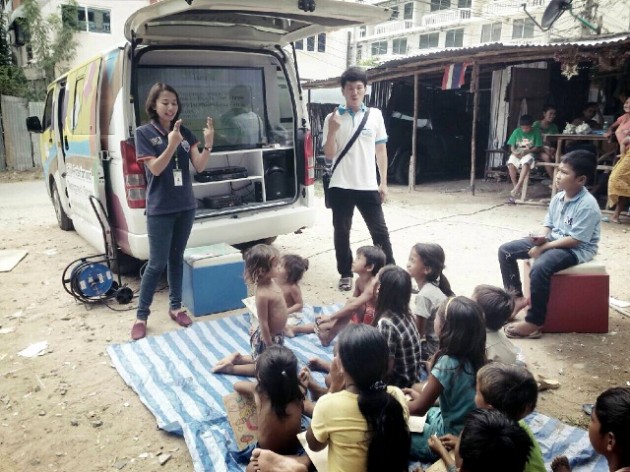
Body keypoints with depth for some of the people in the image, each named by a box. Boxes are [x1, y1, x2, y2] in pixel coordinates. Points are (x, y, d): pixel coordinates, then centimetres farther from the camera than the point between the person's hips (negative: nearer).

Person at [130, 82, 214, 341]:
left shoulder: (185, 132, 5)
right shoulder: (143, 133, -6)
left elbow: (199, 166, -2)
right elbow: (155, 169, -15)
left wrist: (208, 145, -20)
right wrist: (171, 145, -31)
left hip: (185, 206, 4)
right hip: (159, 209, -4)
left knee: (176, 258, 14)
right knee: (157, 263, -2)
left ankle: (175, 307, 26)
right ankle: (141, 315, 12)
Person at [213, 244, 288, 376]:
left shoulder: (271, 283, -4)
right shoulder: (263, 294, -33)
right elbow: (263, 323, -26)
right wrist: (270, 347, -19)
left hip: (277, 335, 9)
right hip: (269, 337, -9)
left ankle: (238, 358, 29)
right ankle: (230, 368, 16)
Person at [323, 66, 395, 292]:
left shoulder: (375, 115, 3)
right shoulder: (333, 118, 0)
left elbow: (381, 150, 7)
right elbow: (329, 155, -2)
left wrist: (383, 183, 4)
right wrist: (332, 131, -18)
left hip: (368, 186, 0)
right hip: (341, 187, 0)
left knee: (379, 231, 6)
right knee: (342, 232, 9)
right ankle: (345, 274, 24)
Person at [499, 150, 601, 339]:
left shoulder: (588, 205, -21)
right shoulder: (558, 197, 3)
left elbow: (576, 239, -23)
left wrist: (544, 247, -20)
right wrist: (541, 237, -11)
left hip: (577, 249, -9)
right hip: (551, 240, 9)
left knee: (540, 267, -38)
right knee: (505, 250, 1)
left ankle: (534, 323, -25)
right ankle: (516, 296, 12)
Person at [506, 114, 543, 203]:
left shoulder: (536, 132, 0)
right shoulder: (516, 132, 4)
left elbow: (538, 148, -3)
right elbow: (512, 146, 4)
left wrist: (527, 151, -18)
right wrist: (514, 152, -18)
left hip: (529, 154, -2)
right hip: (517, 154, 2)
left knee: (526, 163, -38)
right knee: (511, 163, -33)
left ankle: (517, 188, -43)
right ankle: (516, 187, -23)